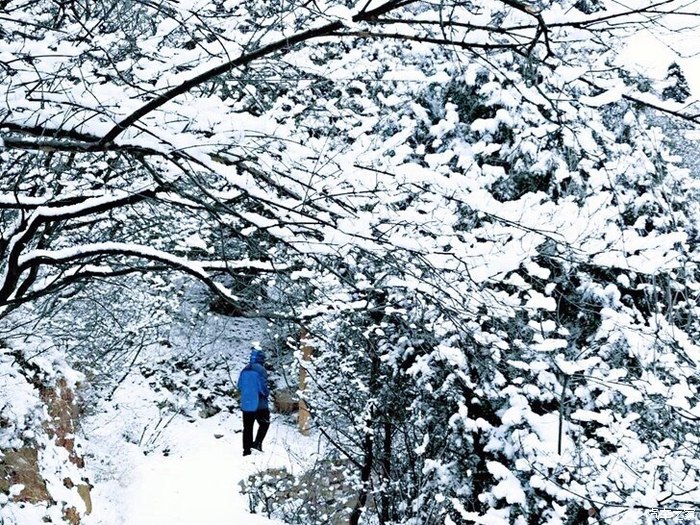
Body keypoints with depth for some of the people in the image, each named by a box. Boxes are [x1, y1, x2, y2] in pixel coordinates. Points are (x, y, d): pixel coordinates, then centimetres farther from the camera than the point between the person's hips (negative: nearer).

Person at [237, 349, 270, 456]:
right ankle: (257, 443, -2)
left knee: (247, 427, 11)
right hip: (259, 404, -5)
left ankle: (246, 449, 12)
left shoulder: (244, 370, 5)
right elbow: (263, 387, -18)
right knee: (264, 423, 13)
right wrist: (267, 394, 2)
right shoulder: (261, 370, -15)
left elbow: (239, 386, 10)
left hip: (245, 404, 5)